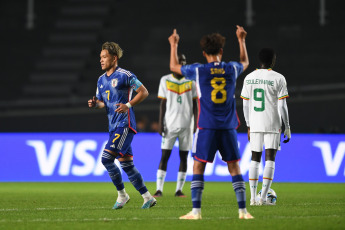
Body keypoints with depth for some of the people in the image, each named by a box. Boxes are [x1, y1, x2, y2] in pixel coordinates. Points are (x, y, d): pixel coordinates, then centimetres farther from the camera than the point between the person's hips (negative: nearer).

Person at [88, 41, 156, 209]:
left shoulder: (125, 75, -8)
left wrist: (128, 105, -18)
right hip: (114, 126, 8)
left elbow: (144, 92, -6)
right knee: (126, 164, 5)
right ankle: (148, 198, 13)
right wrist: (95, 104, 0)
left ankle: (121, 194, -5)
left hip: (125, 124, -8)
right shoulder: (101, 80, 16)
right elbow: (102, 102, 23)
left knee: (107, 158, -17)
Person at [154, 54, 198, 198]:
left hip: (186, 125, 1)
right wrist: (161, 124, -1)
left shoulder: (191, 81, 5)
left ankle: (179, 190, 7)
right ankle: (159, 189, -5)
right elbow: (163, 104, 4)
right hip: (170, 124, -1)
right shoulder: (165, 80, 4)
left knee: (183, 157, 2)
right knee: (164, 156, -5)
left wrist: (196, 123, -2)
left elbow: (194, 104, 7)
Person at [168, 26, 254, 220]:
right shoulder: (232, 69, 2)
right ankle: (243, 210, 3)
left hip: (207, 127, -2)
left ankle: (196, 211, -2)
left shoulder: (198, 71, -5)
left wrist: (174, 45, 26)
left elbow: (174, 67, 13)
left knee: (198, 167, 3)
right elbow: (245, 62, 28)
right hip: (228, 127, 2)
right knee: (234, 168, 7)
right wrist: (242, 40, 39)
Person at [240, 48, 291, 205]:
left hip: (255, 125, 4)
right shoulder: (278, 78, -6)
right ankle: (263, 197, -10)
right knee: (270, 159, -2)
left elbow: (245, 105, 9)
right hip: (272, 125, -4)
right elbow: (282, 106, -8)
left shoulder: (249, 78, 7)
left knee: (255, 159, 9)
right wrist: (287, 127, 0)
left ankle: (253, 198, 6)